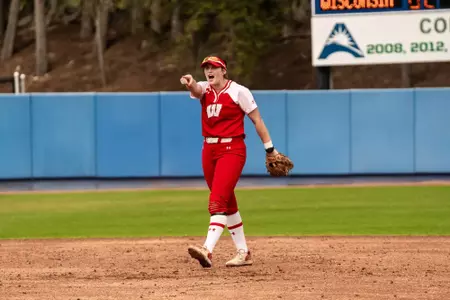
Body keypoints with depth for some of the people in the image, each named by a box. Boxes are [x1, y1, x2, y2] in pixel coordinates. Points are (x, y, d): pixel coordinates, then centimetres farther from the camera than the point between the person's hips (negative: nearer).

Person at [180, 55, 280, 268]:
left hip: (232, 150, -7)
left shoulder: (238, 91, -6)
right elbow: (196, 90, -16)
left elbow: (256, 119, -3)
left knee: (218, 200, -20)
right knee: (227, 202, 12)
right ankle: (243, 252, 21)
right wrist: (190, 84, -41)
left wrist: (269, 148, -3)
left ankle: (208, 250, -34)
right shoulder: (204, 89, 8)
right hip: (209, 150, 7)